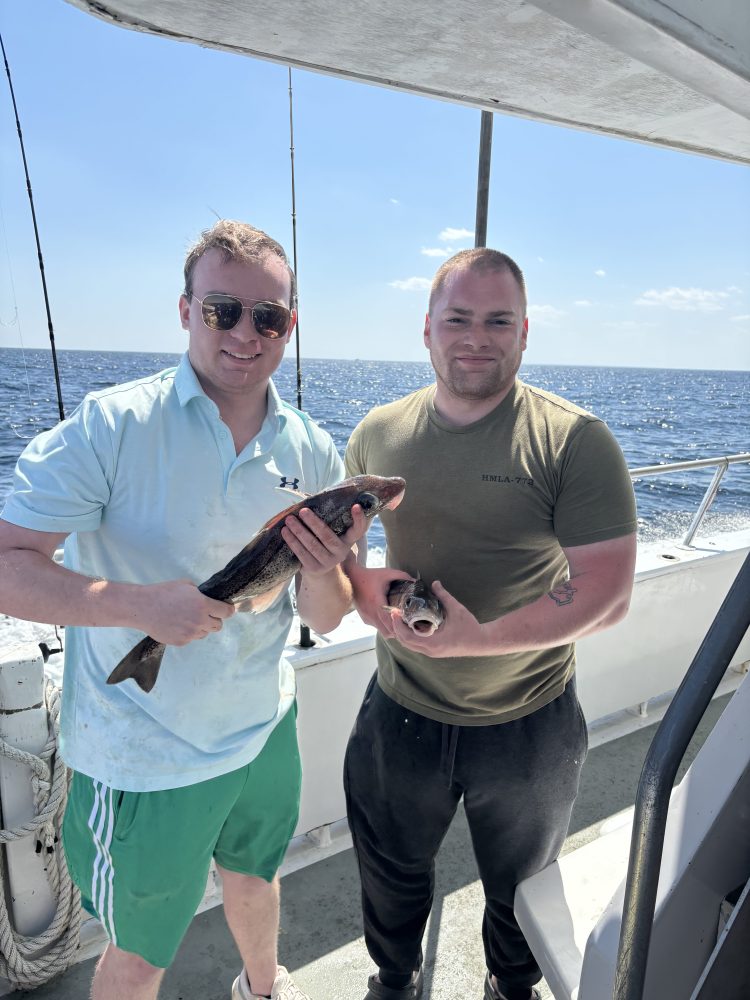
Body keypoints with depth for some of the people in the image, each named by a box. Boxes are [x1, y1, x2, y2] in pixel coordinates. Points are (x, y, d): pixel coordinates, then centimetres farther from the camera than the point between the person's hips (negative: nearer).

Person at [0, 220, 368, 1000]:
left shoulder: (312, 452, -6)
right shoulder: (111, 426, -19)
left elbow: (325, 620, -2)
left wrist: (324, 572, -23)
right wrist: (140, 605, -33)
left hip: (265, 729, 5)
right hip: (144, 759, -4)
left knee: (255, 875, 32)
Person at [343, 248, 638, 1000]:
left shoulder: (574, 441, -18)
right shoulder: (379, 432, -6)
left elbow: (606, 594, -21)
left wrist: (477, 638, -29)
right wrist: (359, 586, -14)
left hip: (528, 725, -2)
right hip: (401, 713, 3)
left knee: (522, 892, 28)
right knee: (391, 881, 28)